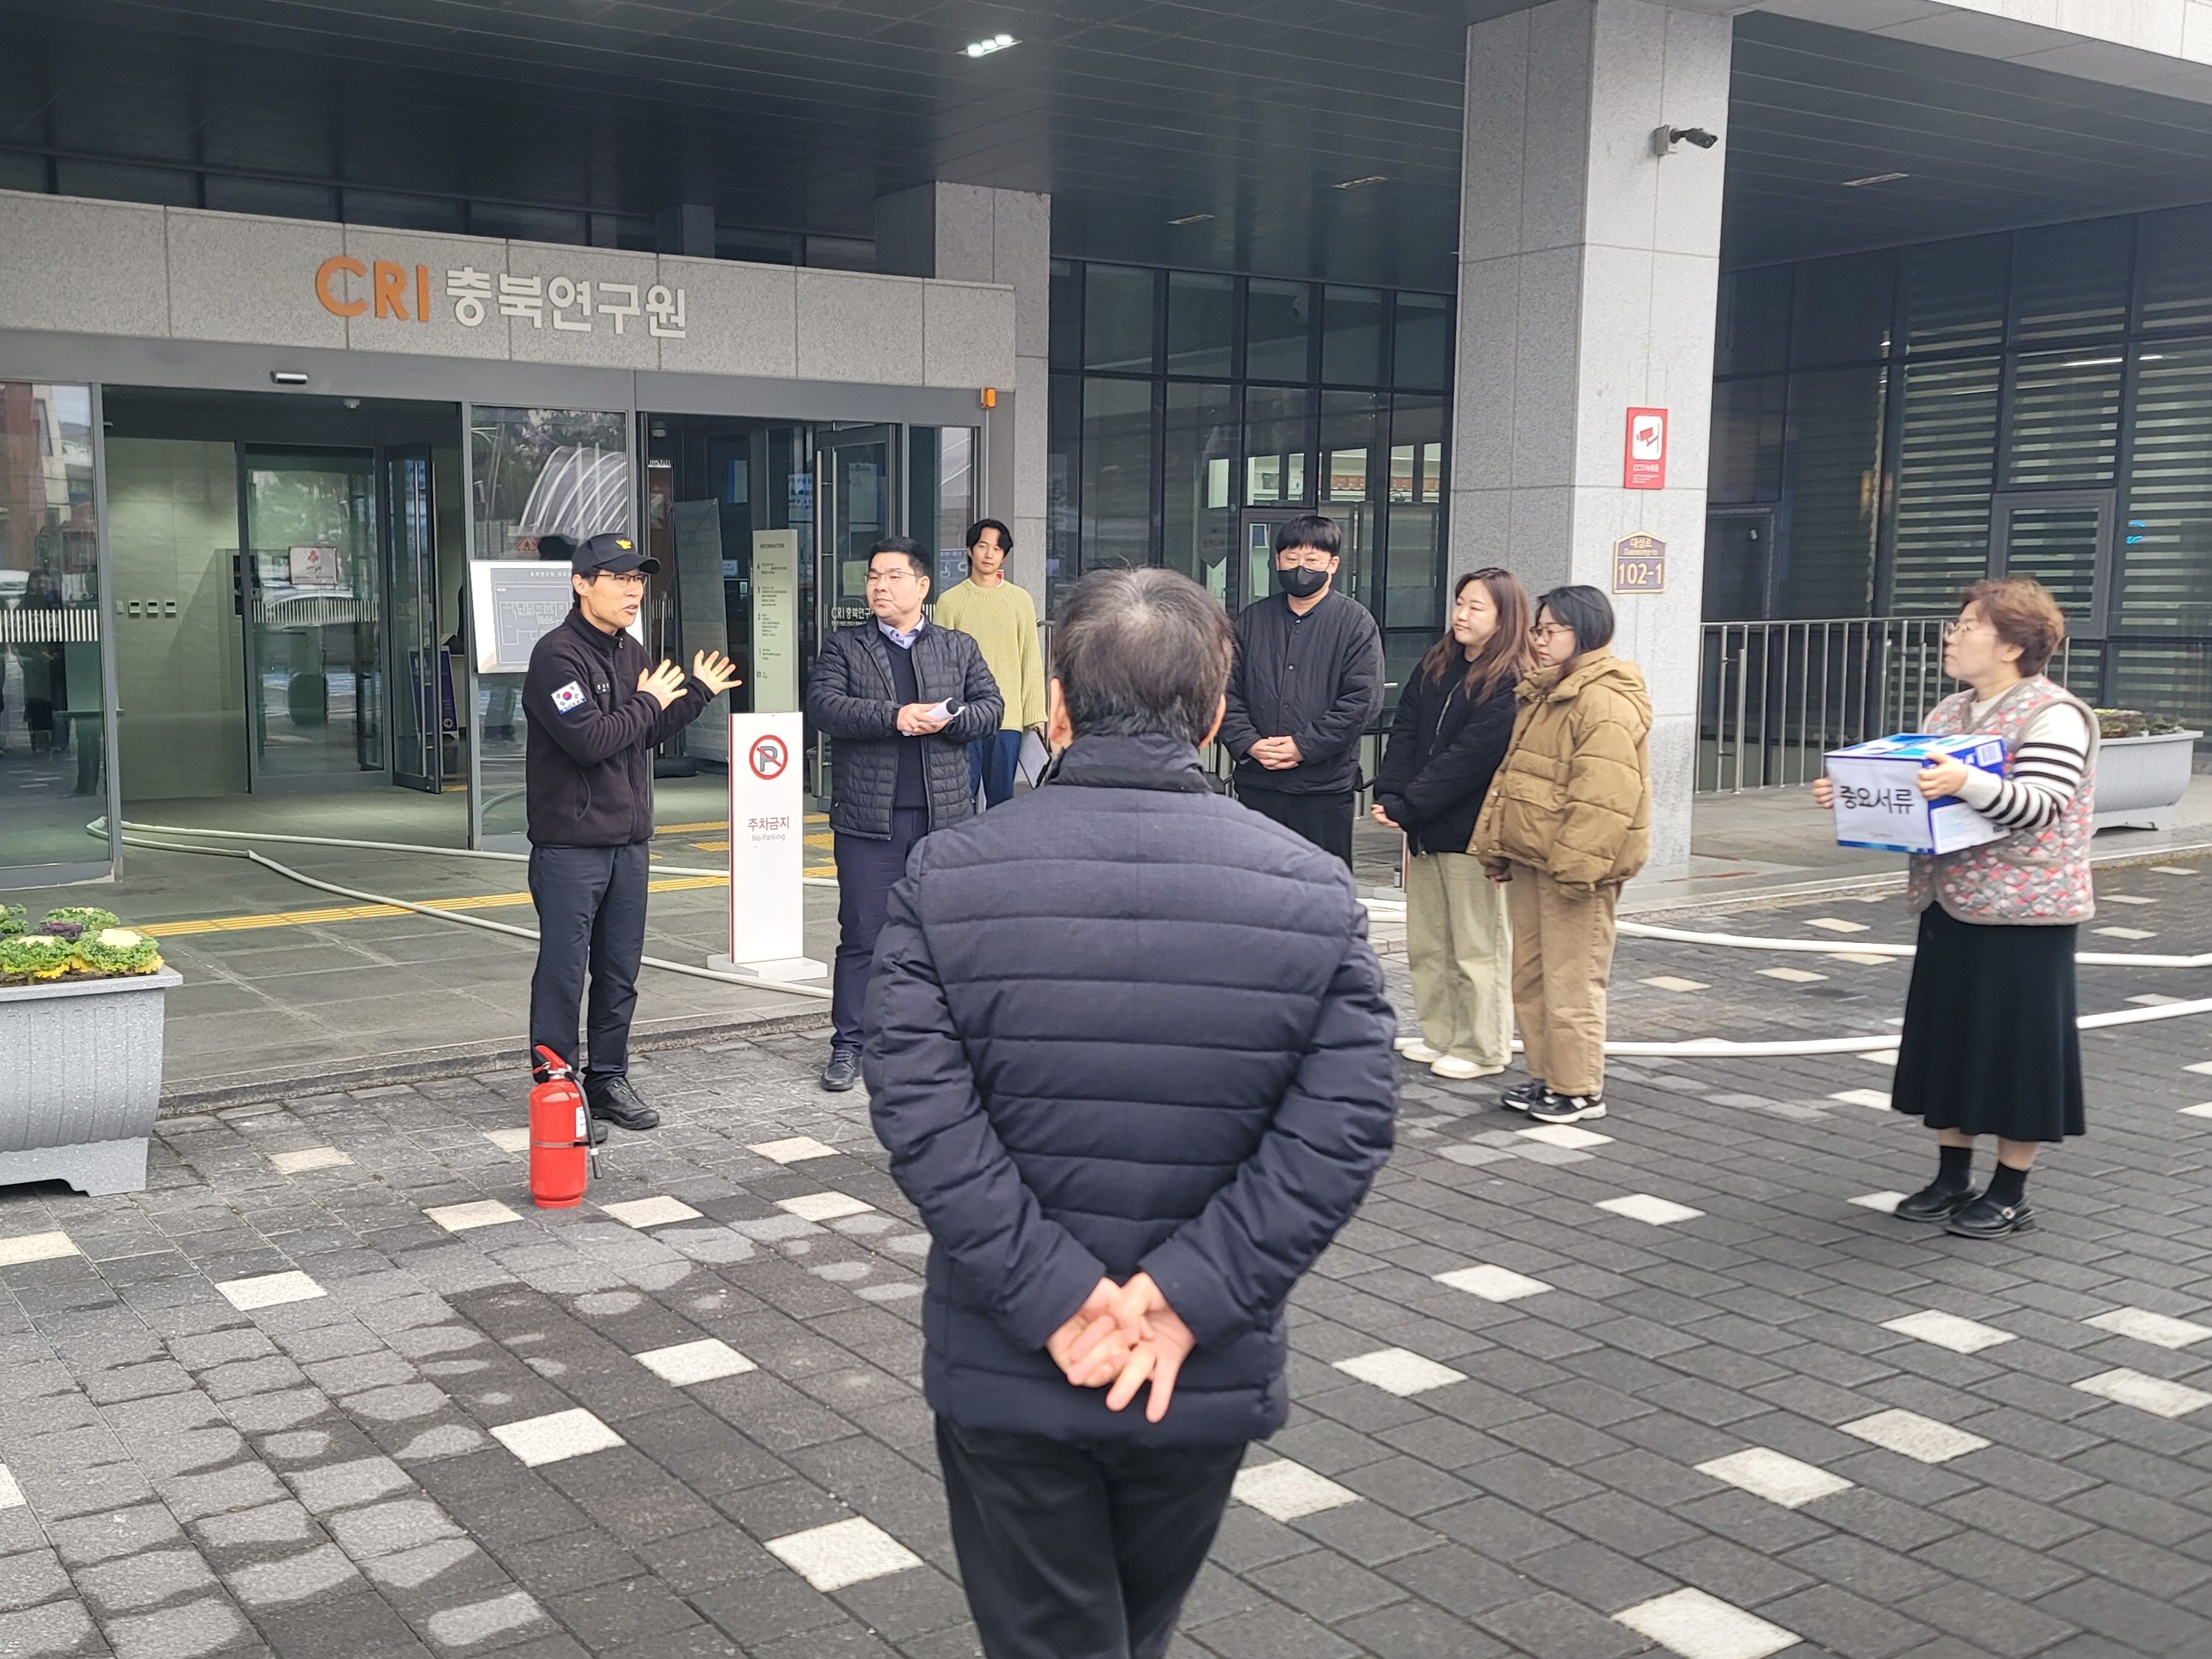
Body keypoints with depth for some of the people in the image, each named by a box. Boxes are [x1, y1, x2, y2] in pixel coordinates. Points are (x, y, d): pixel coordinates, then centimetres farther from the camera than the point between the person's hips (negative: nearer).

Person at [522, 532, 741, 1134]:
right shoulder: (557, 655, -14)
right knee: (563, 973, -1)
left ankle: (608, 1079, 24)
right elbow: (591, 740, -24)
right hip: (570, 846, -8)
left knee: (620, 972, 13)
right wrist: (649, 703, -10)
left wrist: (698, 693, 13)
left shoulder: (631, 653, 13)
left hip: (629, 841, 8)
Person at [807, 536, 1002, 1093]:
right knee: (861, 936, 3)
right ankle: (849, 1044, 12)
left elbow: (990, 708, 5)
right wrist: (896, 717, -18)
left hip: (945, 817, 2)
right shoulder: (843, 647, 7)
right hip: (869, 818, -2)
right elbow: (824, 706, -8)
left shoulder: (959, 648, 12)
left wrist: (947, 720, -15)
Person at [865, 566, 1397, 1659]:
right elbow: (1342, 1127, -14)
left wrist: (1055, 1297, -16)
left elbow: (921, 1112, -17)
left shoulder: (947, 880, -9)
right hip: (1209, 1380, 2)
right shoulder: (1313, 892, -7)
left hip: (1005, 1374, -1)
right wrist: (1187, 1296, -15)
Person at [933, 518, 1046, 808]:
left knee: (1002, 799, 6)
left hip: (1008, 718, 1)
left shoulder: (1020, 600, 7)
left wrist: (1035, 715, 4)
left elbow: (1031, 661, 8)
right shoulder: (951, 601, 4)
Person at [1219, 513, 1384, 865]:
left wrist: (1304, 746, -14)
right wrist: (1248, 744, -10)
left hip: (1326, 786, -3)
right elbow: (1227, 691, 6)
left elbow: (1363, 699, -9)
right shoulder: (1252, 619, 10)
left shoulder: (1355, 622, -1)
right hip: (1256, 783, 3)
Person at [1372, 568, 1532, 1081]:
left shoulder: (1512, 685, -13)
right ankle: (1442, 1035, 27)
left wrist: (1408, 807, -20)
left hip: (1471, 831, -8)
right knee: (1426, 944, 15)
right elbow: (1405, 730, 5)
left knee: (1478, 947, 3)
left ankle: (1482, 1049, 13)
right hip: (1422, 827, 8)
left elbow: (1469, 757, -19)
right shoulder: (1435, 667, 10)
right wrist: (1389, 794, -9)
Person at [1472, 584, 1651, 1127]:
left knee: (1570, 982, -3)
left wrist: (1575, 866, -24)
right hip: (1529, 860, 10)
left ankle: (1579, 1089, 7)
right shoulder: (1539, 694, 16)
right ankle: (1545, 1075, 27)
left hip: (1573, 866, -10)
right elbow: (1508, 775, 22)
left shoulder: (1605, 703, -17)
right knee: (1530, 977, 16)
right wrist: (1496, 845, 17)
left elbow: (1604, 798, -23)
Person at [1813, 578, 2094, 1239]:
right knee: (1947, 1038, 12)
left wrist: (1966, 783, -38)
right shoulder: (1948, 713, 12)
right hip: (1950, 905, 8)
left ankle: (2010, 1193, 13)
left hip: (2024, 912, -8)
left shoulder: (2054, 715, -12)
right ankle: (1952, 1177, 24)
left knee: (2015, 1047, 1)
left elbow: (2038, 808, -24)